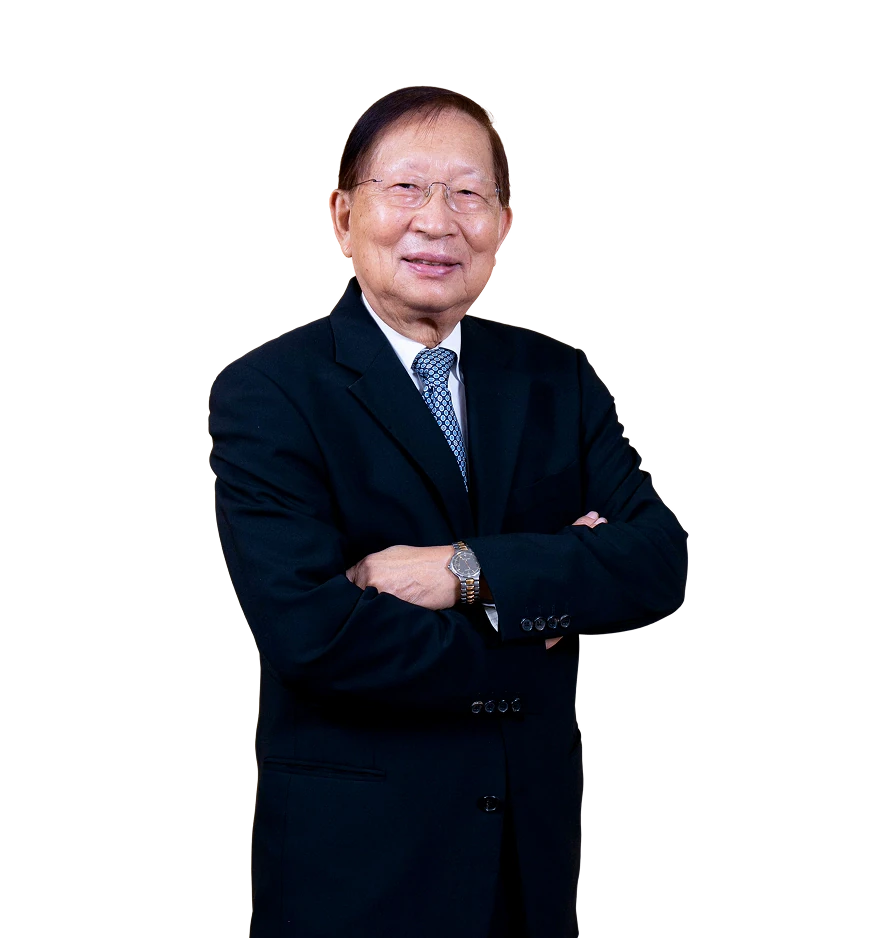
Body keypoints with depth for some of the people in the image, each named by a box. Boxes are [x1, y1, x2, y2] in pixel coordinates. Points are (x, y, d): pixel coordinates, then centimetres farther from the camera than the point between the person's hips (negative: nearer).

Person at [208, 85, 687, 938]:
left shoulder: (559, 380, 5)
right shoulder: (265, 394, -10)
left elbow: (660, 563, -6)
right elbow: (310, 632, -21)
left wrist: (472, 573, -20)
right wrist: (530, 629, -12)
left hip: (537, 837, 4)